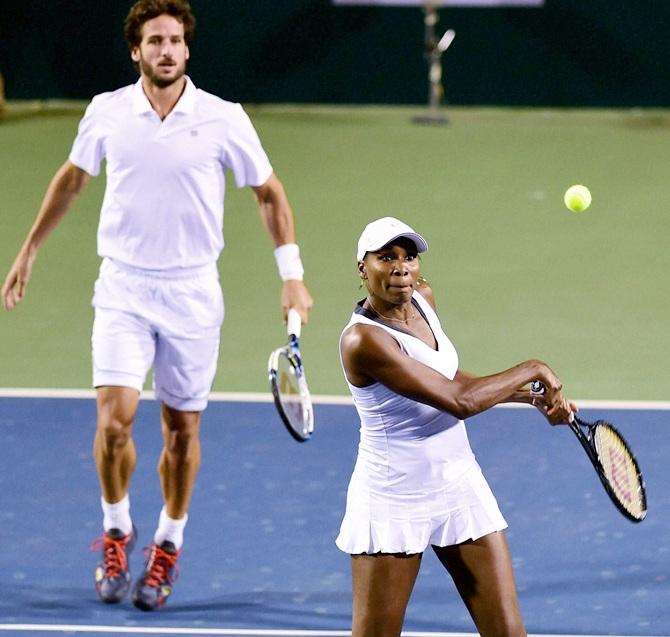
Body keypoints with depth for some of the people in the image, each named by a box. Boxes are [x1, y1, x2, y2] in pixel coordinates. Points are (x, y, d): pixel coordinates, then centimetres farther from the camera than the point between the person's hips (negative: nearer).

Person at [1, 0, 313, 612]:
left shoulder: (224, 119, -6)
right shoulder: (107, 112, -2)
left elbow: (269, 194, 4)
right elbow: (71, 178, 16)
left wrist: (292, 275, -2)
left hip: (192, 292, 0)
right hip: (123, 287, 0)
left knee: (182, 432, 7)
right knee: (114, 421, -12)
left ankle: (168, 547, 25)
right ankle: (117, 529, 12)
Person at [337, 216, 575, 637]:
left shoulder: (423, 298, 1)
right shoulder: (364, 339, -24)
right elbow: (459, 401, -27)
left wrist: (533, 396, 11)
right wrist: (532, 370, -15)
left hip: (459, 487, 7)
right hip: (394, 502, -7)